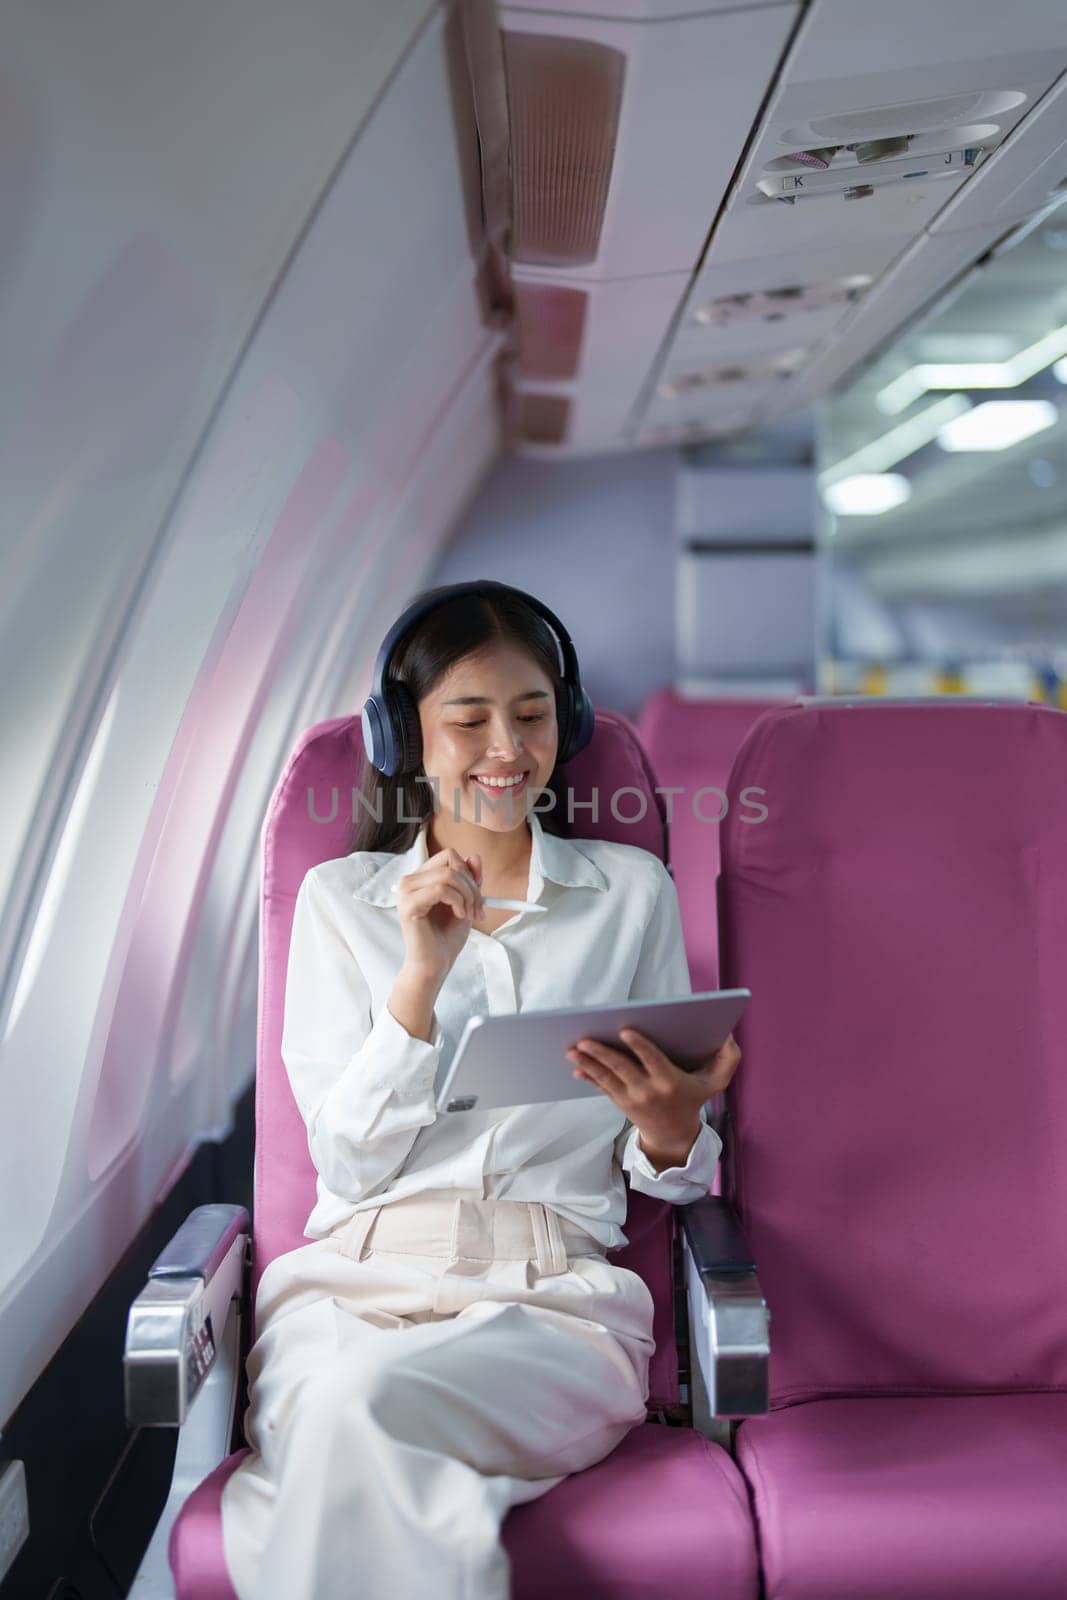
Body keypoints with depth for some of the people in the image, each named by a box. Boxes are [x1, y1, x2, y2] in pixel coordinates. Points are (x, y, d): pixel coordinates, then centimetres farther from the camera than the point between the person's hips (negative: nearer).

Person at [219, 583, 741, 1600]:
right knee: (333, 1403, -35)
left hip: (550, 1292, 0)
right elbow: (345, 1161, 3)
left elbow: (665, 1173, 14)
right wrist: (420, 976, -11)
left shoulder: (633, 890, 12)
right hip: (353, 1274, 1)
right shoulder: (338, 898, 12)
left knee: (361, 1400, -33)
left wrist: (670, 1130, -11)